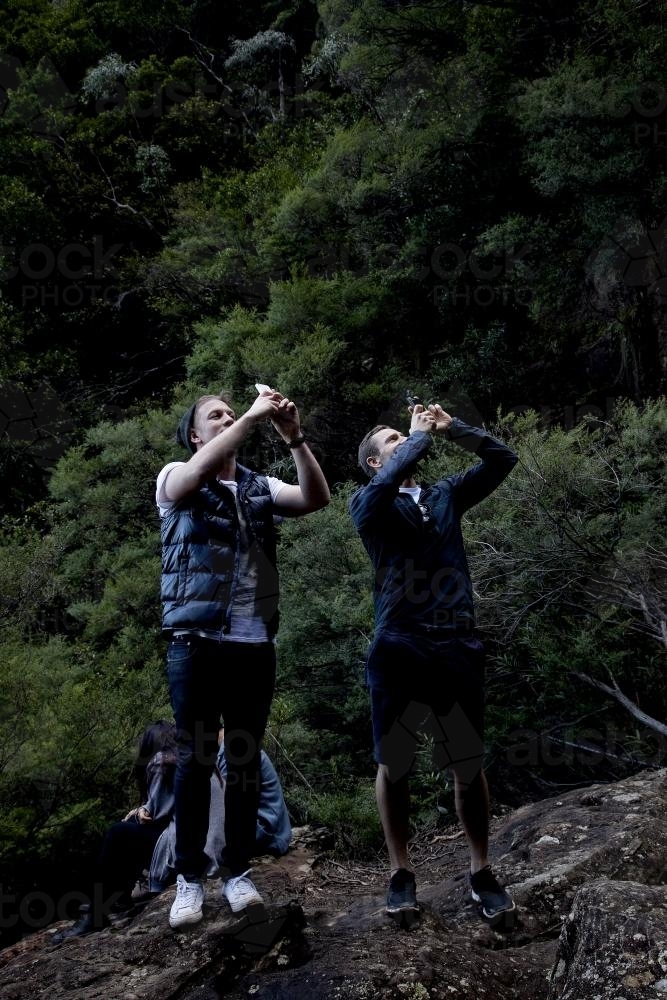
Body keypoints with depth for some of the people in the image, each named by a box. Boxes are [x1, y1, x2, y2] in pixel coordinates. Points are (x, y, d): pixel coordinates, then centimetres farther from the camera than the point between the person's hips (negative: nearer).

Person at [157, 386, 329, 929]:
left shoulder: (260, 486, 12)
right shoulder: (175, 478, 3)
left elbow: (317, 498, -5)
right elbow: (197, 474, -21)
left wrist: (293, 435, -17)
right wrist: (252, 416, -23)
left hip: (255, 643, 3)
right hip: (196, 641, -3)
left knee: (245, 759, 7)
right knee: (195, 758, 1)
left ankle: (238, 871, 17)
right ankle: (190, 877, 11)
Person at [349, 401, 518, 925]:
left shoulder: (445, 494, 16)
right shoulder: (369, 504, 5)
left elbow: (503, 460, 12)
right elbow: (385, 484, -18)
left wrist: (452, 426, 3)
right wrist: (421, 434, -4)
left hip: (459, 647, 3)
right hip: (399, 648, -3)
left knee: (470, 764, 6)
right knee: (394, 763, 4)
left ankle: (482, 871, 19)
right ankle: (401, 872, 18)